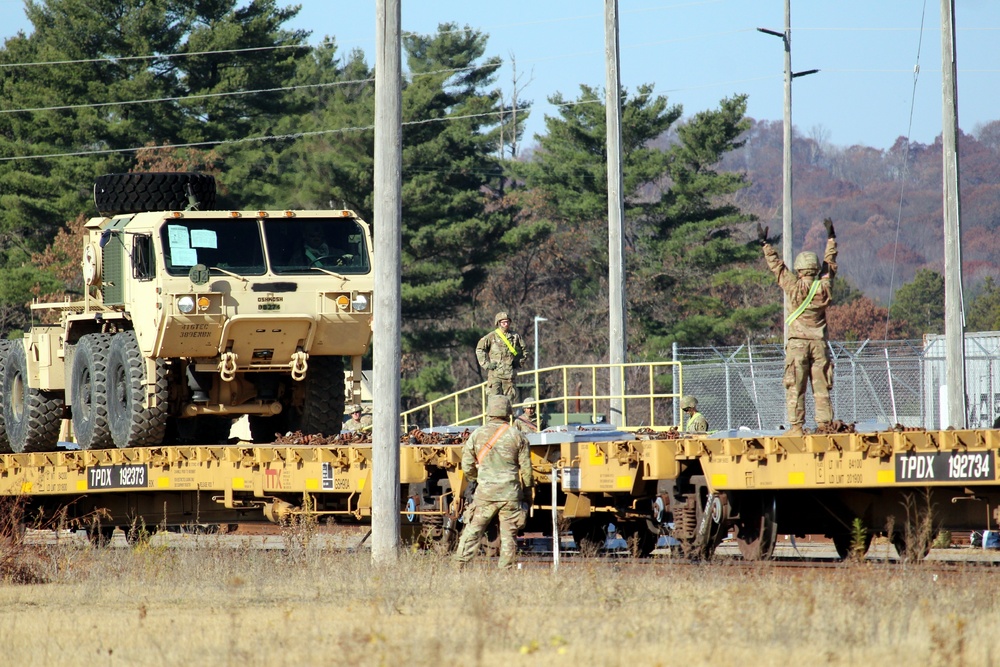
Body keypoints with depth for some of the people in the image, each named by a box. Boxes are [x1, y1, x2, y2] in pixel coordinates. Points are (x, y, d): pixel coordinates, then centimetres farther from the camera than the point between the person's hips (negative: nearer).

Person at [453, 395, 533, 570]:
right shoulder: (516, 435, -1)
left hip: (485, 492, 0)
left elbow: (466, 465, 4)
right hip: (510, 494, 0)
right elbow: (526, 467, 2)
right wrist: (528, 490, 14)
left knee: (472, 531, 5)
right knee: (509, 535, 6)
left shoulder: (477, 434, 0)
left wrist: (474, 480, 24)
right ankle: (505, 570, 5)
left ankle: (459, 566, 1)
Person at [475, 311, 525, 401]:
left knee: (510, 398, 4)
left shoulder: (515, 336, 9)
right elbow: (479, 349, 4)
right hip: (495, 372, -3)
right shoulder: (492, 336, 0)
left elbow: (524, 350, 22)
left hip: (510, 373, 3)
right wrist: (486, 364, -4)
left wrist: (519, 362, 9)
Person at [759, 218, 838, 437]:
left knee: (795, 387, -3)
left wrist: (765, 244, 13)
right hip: (819, 342, 3)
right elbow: (830, 263, 17)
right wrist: (831, 237, 31)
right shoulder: (824, 287, 1)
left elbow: (777, 266, 2)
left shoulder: (795, 288, -7)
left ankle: (796, 426, -8)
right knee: (821, 387, 5)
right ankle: (824, 424, 1)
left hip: (798, 342, -3)